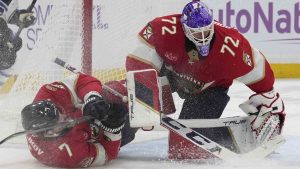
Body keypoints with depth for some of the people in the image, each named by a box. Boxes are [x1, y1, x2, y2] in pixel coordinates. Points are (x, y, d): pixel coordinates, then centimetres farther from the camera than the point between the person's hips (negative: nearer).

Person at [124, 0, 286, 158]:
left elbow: (258, 73, -21)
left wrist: (272, 105, -15)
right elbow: (138, 61, -30)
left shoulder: (231, 45, -36)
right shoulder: (165, 29, -37)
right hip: (169, 70, 3)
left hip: (211, 86, -3)